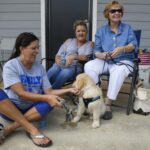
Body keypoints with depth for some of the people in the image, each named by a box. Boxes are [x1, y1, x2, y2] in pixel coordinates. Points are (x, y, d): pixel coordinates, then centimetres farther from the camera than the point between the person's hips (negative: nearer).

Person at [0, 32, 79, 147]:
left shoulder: (39, 67, 1)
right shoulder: (10, 66, -13)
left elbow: (49, 92, -2)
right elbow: (21, 94, -21)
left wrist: (68, 90, -17)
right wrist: (47, 98, -31)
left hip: (32, 108, 3)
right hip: (10, 108, -3)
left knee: (50, 102, -27)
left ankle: (11, 127, -26)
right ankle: (32, 129, -32)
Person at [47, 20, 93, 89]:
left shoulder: (90, 44, 16)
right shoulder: (69, 41, 23)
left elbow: (86, 57, -2)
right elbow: (58, 55, 15)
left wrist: (74, 57, -19)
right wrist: (58, 60, -9)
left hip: (75, 67, -2)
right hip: (61, 64, 3)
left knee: (65, 73, -37)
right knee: (51, 72, -32)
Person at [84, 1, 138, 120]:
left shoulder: (128, 28, 9)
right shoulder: (101, 31, 11)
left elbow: (133, 45, -5)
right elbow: (96, 50, 4)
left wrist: (122, 49, -28)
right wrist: (102, 55, -21)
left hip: (123, 61, -2)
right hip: (105, 61, 2)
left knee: (119, 71, -38)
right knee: (89, 66, -27)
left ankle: (108, 104, -32)